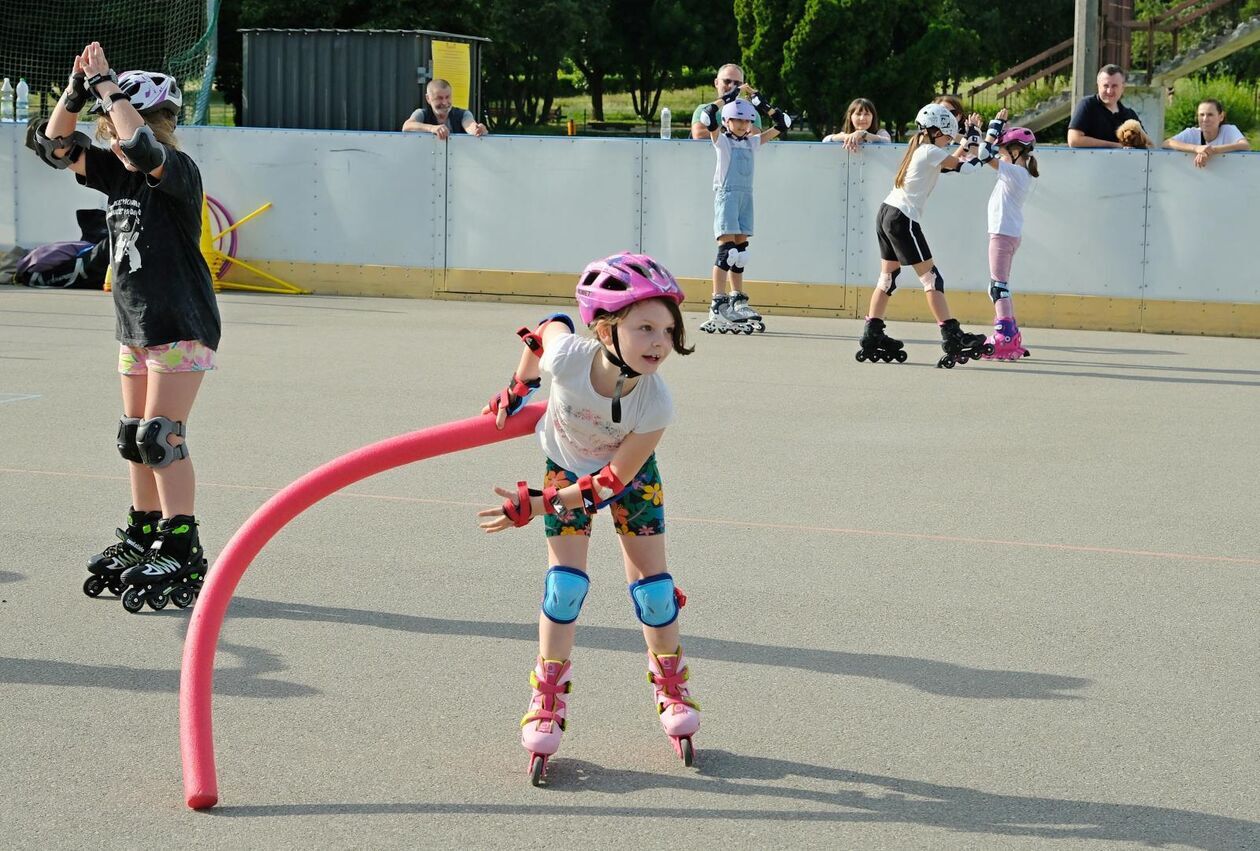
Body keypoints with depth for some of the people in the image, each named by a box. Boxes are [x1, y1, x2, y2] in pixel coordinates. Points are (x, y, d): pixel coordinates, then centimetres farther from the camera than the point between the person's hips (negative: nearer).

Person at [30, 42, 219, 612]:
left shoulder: (180, 171, -14)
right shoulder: (116, 173, 9)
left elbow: (139, 143, -34)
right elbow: (55, 145, 6)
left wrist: (105, 83, -26)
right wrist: (78, 89, -8)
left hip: (181, 327, -8)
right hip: (135, 327, 8)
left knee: (161, 437, -10)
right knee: (134, 439, 12)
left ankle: (184, 559, -4)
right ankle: (143, 541, 23)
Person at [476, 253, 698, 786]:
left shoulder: (656, 405, -38)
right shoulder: (565, 356, -40)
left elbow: (615, 481, -27)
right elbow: (550, 326, -13)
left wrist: (534, 506, -27)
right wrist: (518, 390, 0)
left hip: (629, 473, 0)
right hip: (567, 465, 0)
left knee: (650, 579, 1)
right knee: (566, 582, -6)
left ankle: (671, 691, 23)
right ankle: (547, 704, 8)